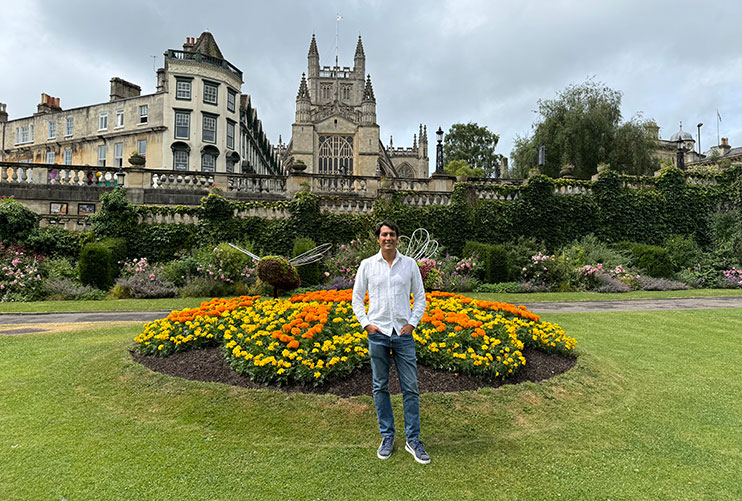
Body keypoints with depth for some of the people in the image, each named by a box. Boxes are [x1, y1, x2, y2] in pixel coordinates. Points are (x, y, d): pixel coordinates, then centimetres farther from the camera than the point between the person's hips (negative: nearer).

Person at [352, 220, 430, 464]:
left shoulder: (410, 264, 5)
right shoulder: (367, 265, 3)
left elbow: (420, 297, 10)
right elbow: (357, 298, 8)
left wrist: (412, 323, -1)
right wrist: (366, 324, -3)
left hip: (403, 334, 0)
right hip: (378, 333, 0)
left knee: (410, 388, 2)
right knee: (380, 387, 9)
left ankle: (413, 440, 16)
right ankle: (387, 437, 23)